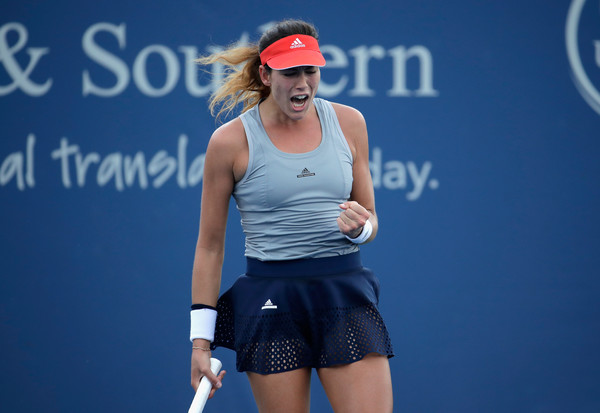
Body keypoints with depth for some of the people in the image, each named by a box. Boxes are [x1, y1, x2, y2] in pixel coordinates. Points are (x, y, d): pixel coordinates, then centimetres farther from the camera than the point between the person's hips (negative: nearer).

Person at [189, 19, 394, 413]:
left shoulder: (349, 122, 6)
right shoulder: (231, 141, -3)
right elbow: (210, 246, 3)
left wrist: (360, 228, -9)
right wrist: (201, 339, 0)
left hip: (346, 291, 2)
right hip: (271, 299, -2)